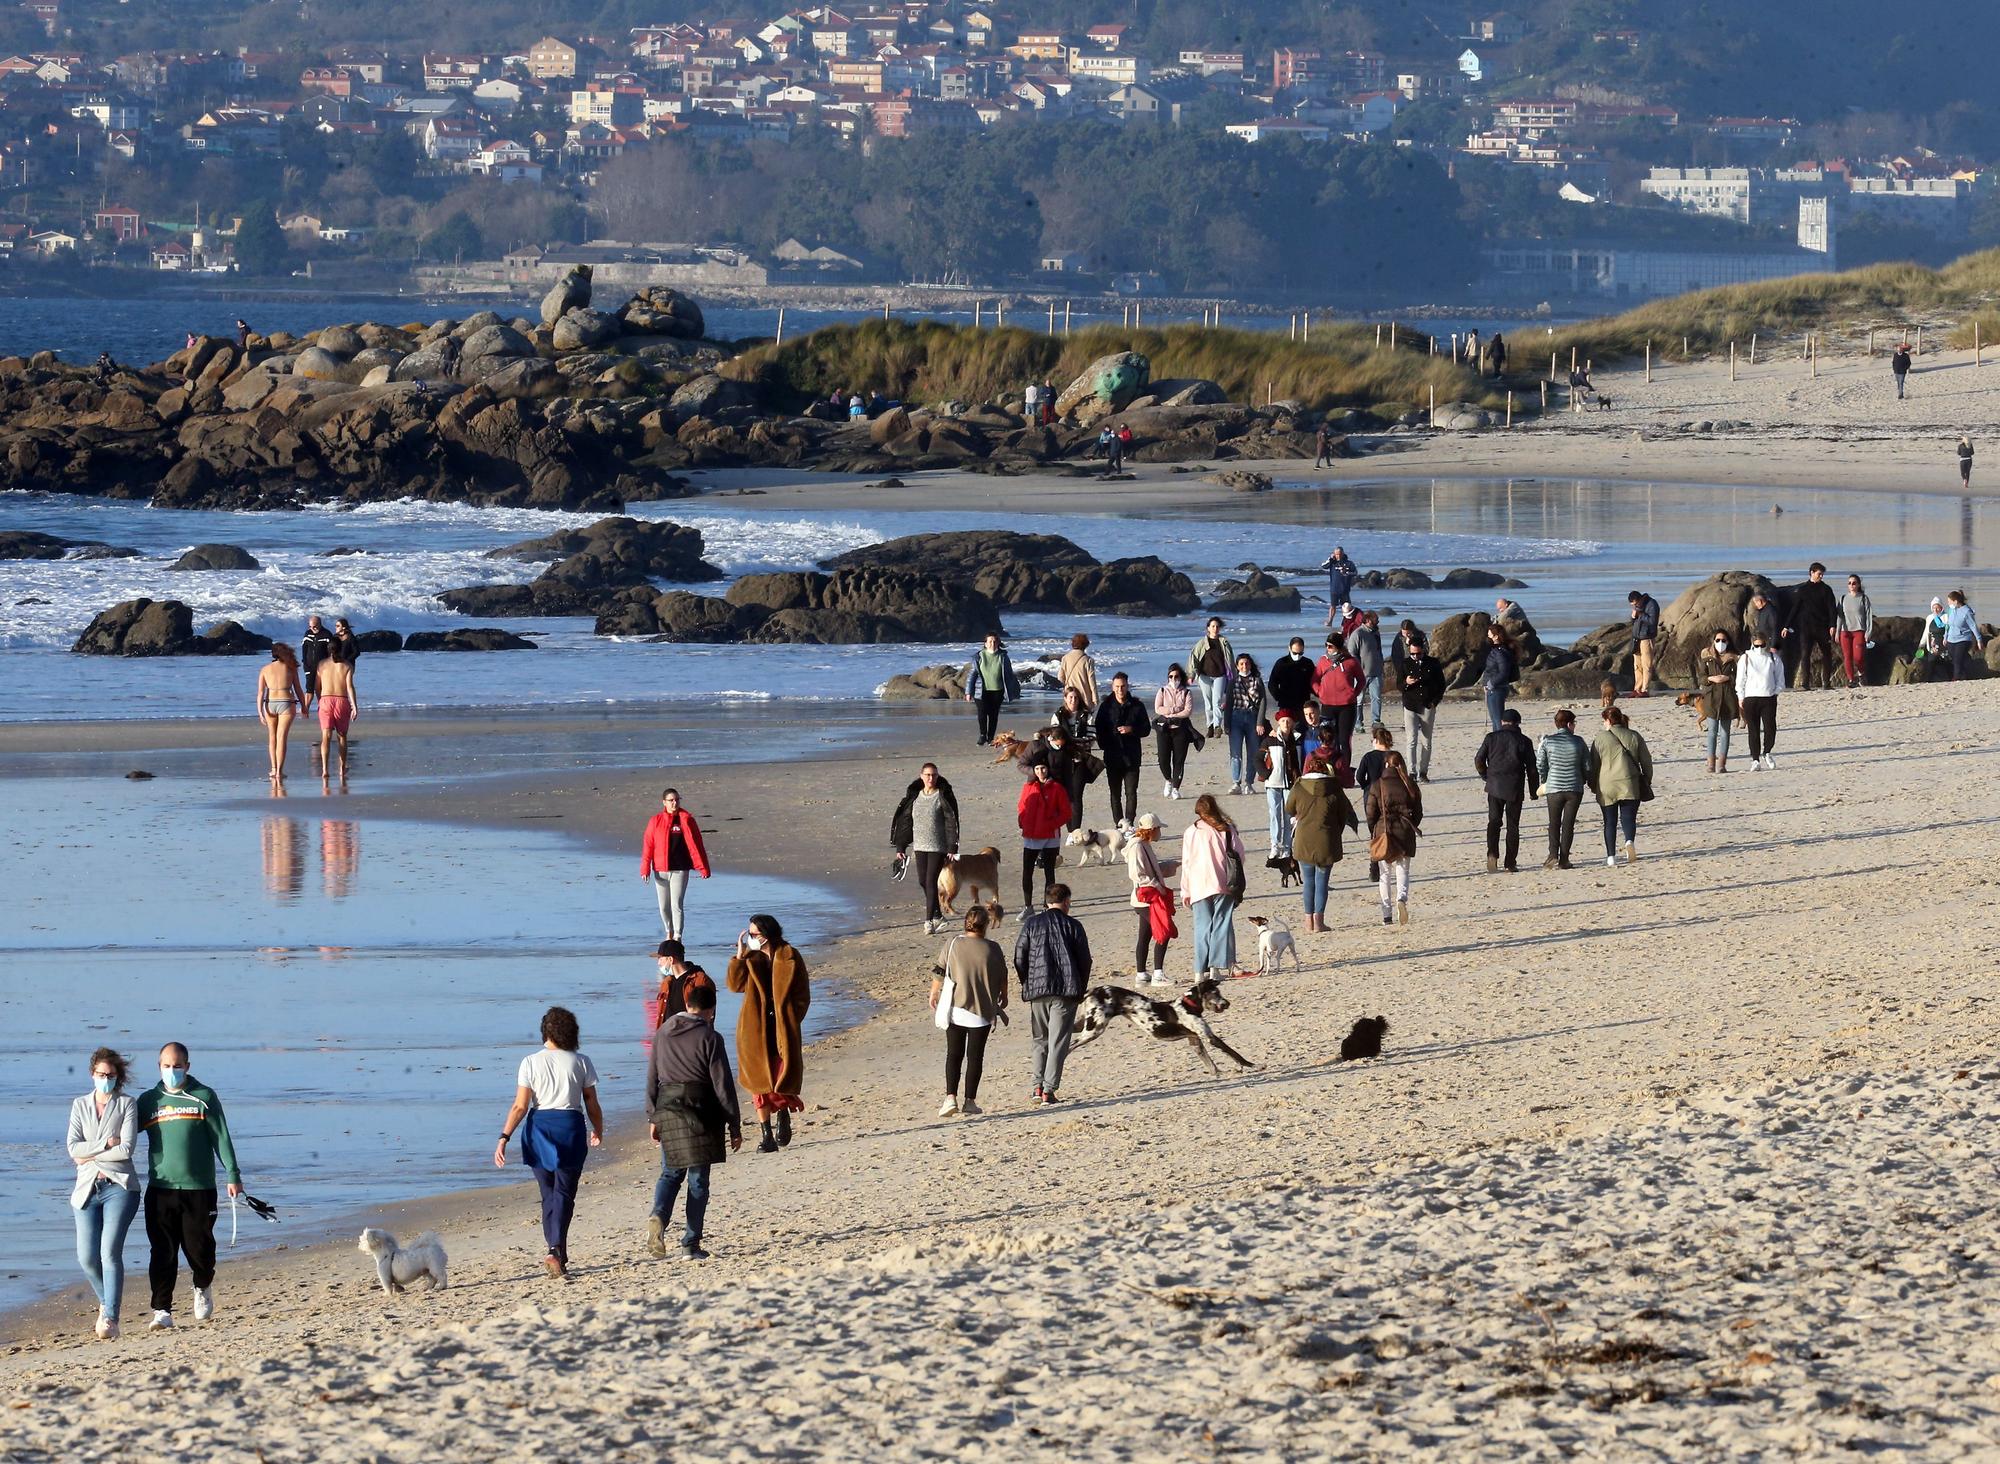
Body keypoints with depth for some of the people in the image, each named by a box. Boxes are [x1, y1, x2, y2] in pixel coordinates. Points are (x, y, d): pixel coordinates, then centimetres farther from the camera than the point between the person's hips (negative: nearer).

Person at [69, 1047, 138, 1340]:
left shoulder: (127, 1104, 4)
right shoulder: (80, 1106, 13)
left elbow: (127, 1148, -7)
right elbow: (73, 1148, 0)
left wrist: (90, 1156, -4)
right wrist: (106, 1144, -9)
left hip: (119, 1186, -3)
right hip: (87, 1189, 3)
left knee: (110, 1252, -16)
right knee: (87, 1258, -2)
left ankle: (110, 1318, -16)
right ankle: (106, 1302, 26)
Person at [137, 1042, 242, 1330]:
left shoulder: (204, 1097, 4)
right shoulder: (148, 1100, 10)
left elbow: (221, 1137, 4)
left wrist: (233, 1175, -1)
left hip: (199, 1188, -1)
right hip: (160, 1189, 1)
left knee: (198, 1246, 3)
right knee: (163, 1252, -6)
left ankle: (203, 1287, 33)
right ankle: (162, 1311, -5)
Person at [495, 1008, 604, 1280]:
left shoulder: (531, 1063, -2)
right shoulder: (581, 1063, 0)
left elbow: (520, 1107, -7)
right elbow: (592, 1105, 5)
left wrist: (504, 1138, -6)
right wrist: (598, 1132, 22)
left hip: (539, 1128, 1)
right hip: (571, 1129, -1)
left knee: (548, 1195, 12)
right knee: (564, 1194, -1)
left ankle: (559, 1257, 14)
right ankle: (556, 1251, -20)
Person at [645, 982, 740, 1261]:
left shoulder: (662, 1035, 7)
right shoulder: (709, 1038, -8)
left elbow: (652, 1079, 11)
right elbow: (722, 1085, -8)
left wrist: (653, 1118, 18)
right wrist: (734, 1125, -2)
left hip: (668, 1110, 4)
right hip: (700, 1111, -4)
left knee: (671, 1172, 14)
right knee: (698, 1179, 4)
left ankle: (658, 1216, -15)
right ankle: (691, 1243, 4)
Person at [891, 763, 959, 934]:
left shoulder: (943, 796, -6)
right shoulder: (914, 796, 7)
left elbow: (951, 822, -8)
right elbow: (905, 821, 12)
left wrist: (952, 848, -14)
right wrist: (900, 847, 9)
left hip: (938, 847, -5)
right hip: (919, 846, 5)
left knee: (931, 881, -10)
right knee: (923, 881, 8)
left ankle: (929, 920, -8)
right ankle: (937, 915, 25)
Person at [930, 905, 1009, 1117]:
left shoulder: (953, 945, -7)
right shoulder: (993, 949, -7)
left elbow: (939, 972, 0)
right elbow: (1002, 979, 6)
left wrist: (934, 994, 18)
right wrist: (1003, 998, 25)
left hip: (955, 1009, 1)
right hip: (982, 1010, -1)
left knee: (954, 1054, 8)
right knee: (975, 1056, 6)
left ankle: (951, 1098, -4)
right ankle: (970, 1102, 6)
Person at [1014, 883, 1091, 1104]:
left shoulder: (1031, 923, 5)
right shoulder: (1072, 926, 1)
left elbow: (1019, 956, 3)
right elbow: (1085, 959, 2)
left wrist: (1025, 982, 16)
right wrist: (1081, 988, 15)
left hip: (1037, 988, 2)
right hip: (1066, 989, -2)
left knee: (1039, 1039, 14)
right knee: (1058, 1041, 1)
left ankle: (1038, 1085, 3)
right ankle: (1049, 1089, -5)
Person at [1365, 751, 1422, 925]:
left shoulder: (1377, 786, -6)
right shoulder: (1410, 785, 0)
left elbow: (1371, 813, -3)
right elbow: (1418, 812, 5)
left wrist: (1373, 834, 10)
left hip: (1383, 832, -1)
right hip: (1405, 833, 1)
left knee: (1385, 874, 10)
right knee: (1402, 870, 7)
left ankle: (1386, 915, 9)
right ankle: (1402, 898, -24)